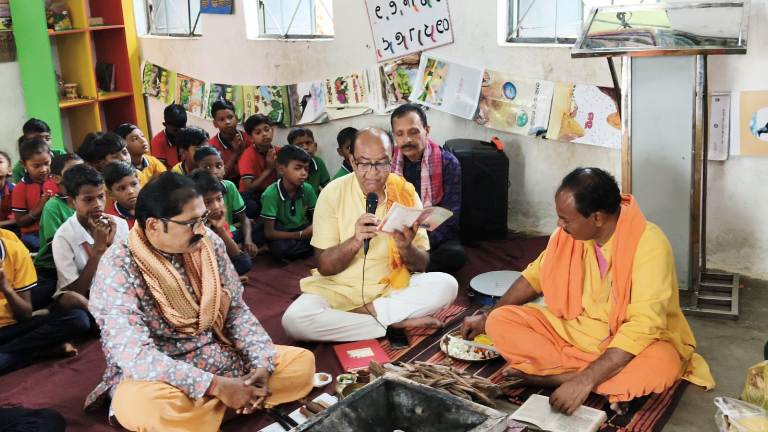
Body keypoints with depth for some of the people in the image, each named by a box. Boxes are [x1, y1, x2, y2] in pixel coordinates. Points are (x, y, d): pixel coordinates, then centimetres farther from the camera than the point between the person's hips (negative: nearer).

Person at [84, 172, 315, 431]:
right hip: (154, 375, -7)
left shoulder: (209, 243, -2)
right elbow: (135, 354, -26)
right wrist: (217, 386, -30)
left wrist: (262, 364, -13)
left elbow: (236, 310, 4)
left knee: (302, 361, -8)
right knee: (148, 405, -41)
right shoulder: (119, 267, -18)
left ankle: (194, 409, -10)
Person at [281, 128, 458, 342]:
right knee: (294, 319, -29)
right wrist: (355, 241, -28)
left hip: (393, 287, 1)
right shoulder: (333, 194, -8)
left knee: (446, 285, -24)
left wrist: (406, 247, -24)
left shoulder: (406, 193, -3)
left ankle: (359, 314, -16)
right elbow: (324, 266, -10)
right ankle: (396, 322, -20)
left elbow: (422, 264, -1)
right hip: (340, 290, -1)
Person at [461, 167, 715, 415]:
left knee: (661, 364, -38)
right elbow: (535, 276, 10)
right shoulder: (569, 234, -7)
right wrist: (487, 319, 15)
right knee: (501, 322, -15)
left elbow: (644, 326, -32)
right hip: (573, 329, 6)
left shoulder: (649, 245, -25)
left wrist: (585, 380, -38)